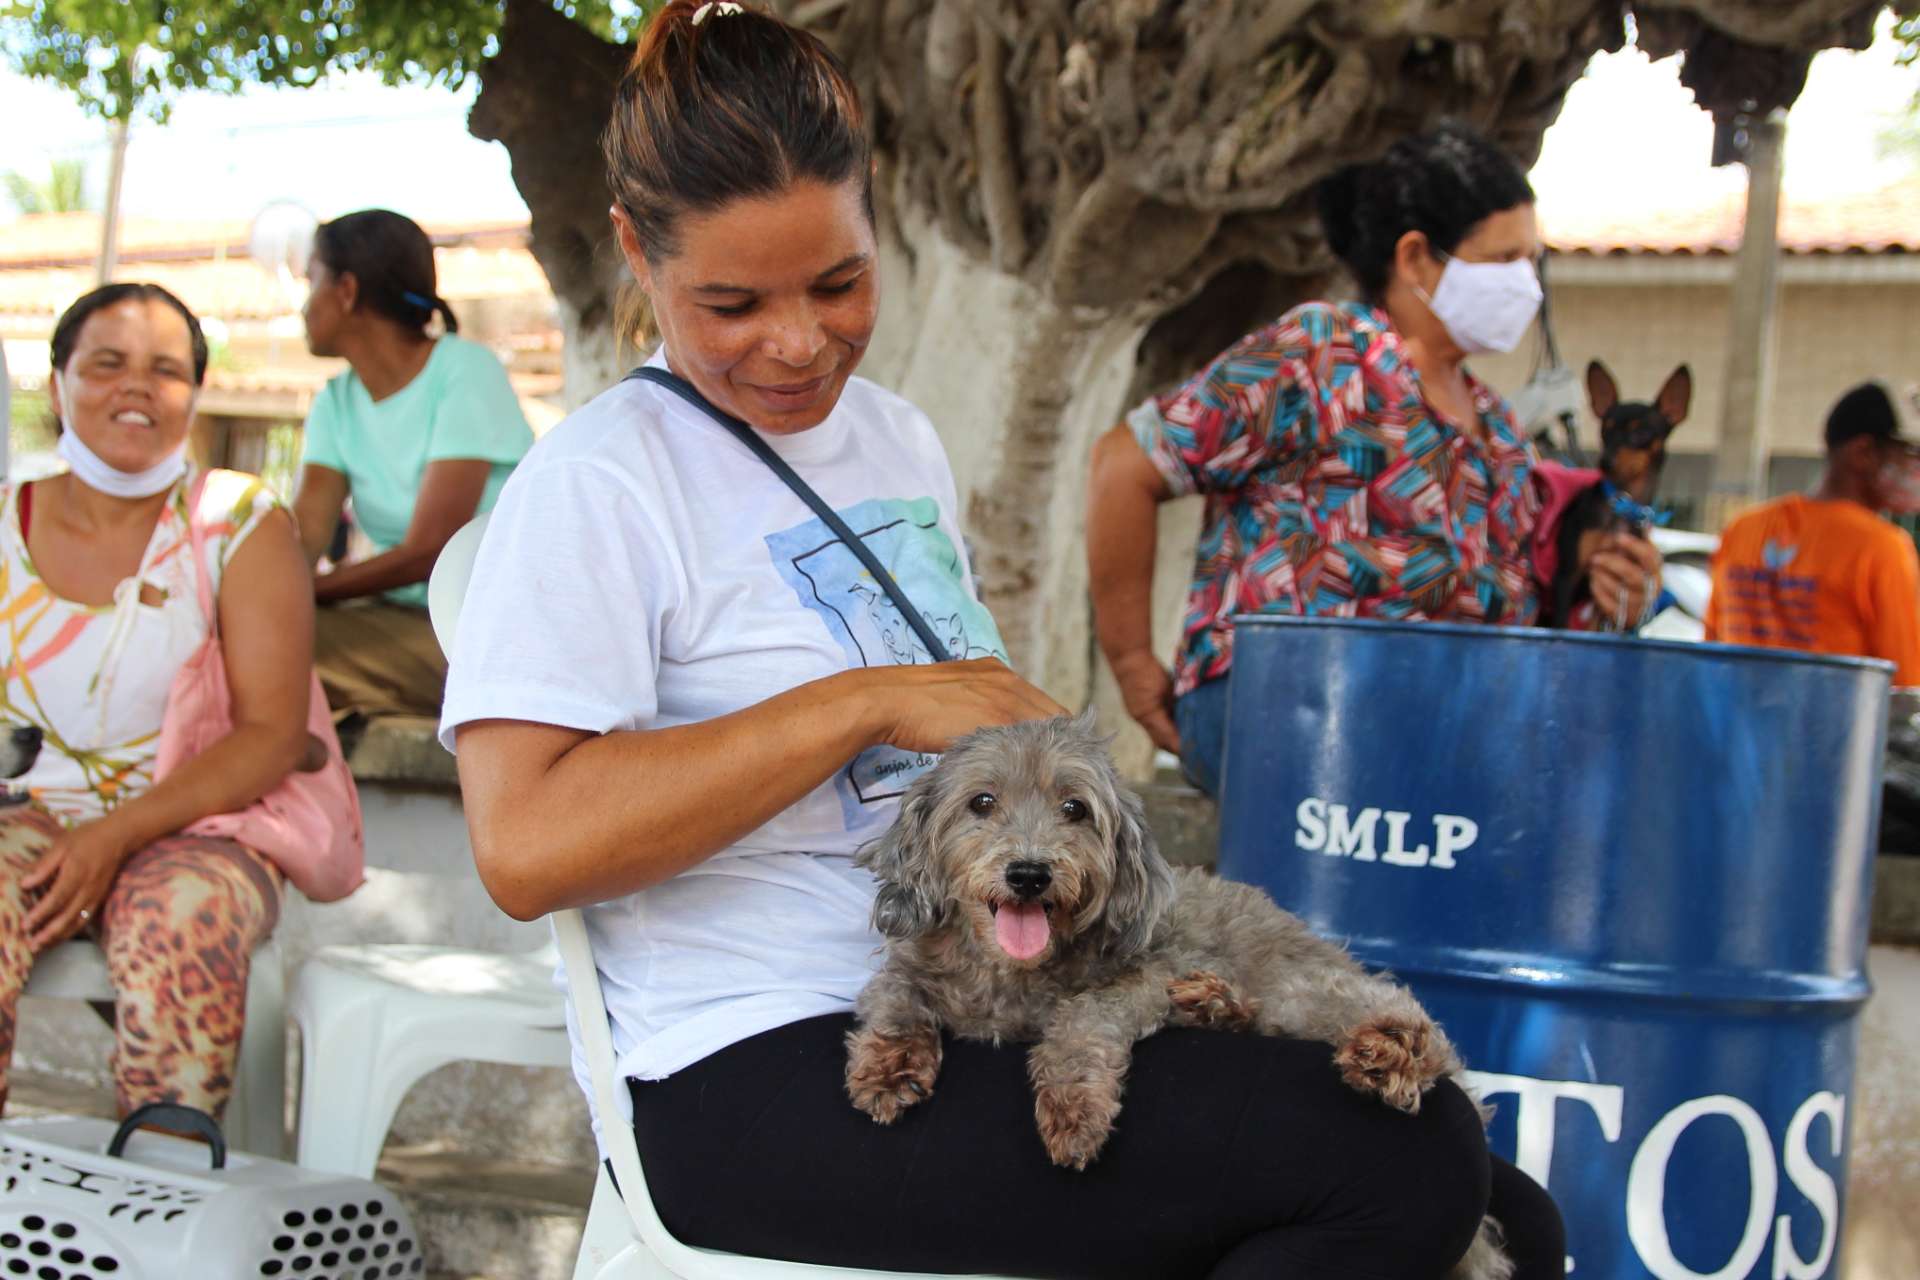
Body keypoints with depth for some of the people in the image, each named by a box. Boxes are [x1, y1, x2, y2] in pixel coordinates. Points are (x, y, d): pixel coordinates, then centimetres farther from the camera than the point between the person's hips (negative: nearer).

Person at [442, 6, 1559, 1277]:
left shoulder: (899, 436, 16)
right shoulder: (598, 482, -8)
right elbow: (526, 844, -20)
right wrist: (868, 701, -19)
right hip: (758, 1074, -8)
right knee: (1400, 1163, -22)